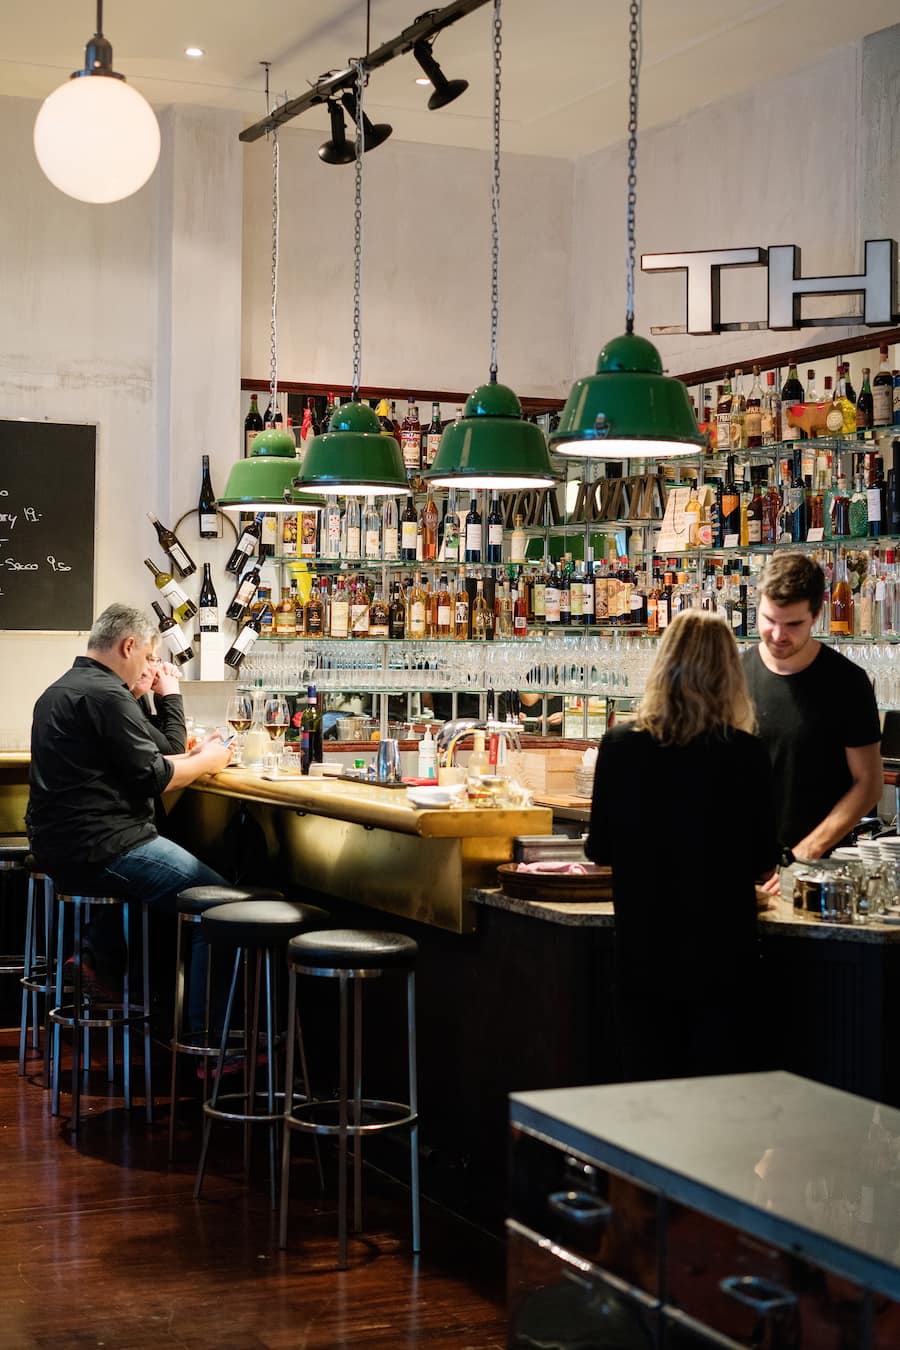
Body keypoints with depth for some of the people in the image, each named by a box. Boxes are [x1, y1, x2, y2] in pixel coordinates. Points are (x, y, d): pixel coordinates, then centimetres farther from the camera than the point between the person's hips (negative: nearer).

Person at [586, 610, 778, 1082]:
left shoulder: (619, 746, -6)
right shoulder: (744, 753, -12)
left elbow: (599, 849, 4)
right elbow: (764, 863, -4)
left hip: (642, 953, 2)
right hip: (722, 953, -2)